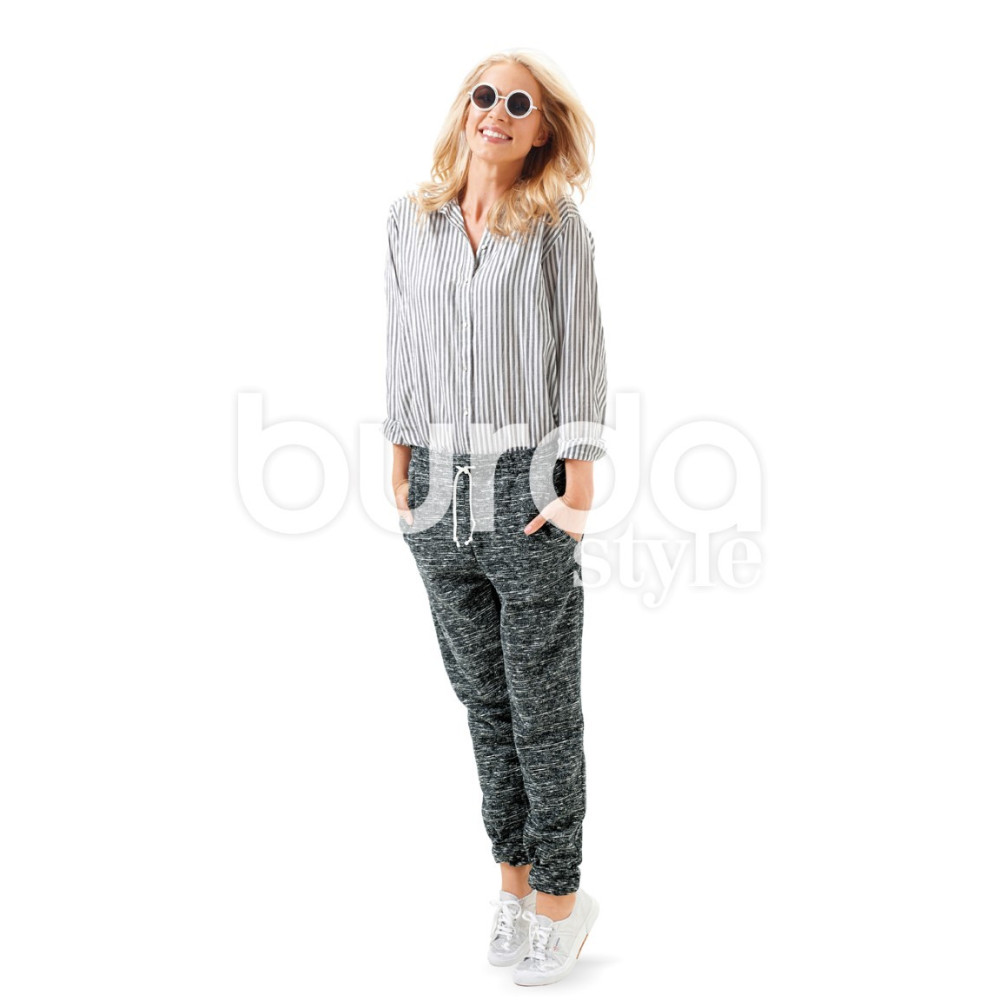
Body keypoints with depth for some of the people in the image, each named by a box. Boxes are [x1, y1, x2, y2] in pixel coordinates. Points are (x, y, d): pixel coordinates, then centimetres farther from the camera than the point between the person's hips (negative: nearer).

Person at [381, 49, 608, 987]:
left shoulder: (556, 225, -2)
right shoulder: (411, 220, 9)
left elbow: (582, 359, -5)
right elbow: (402, 353, 11)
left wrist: (578, 494, -11)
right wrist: (400, 477, 7)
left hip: (526, 484, -4)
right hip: (439, 487, 4)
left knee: (541, 705, 3)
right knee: (482, 697, 13)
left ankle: (558, 894, 18)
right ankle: (513, 876, 27)